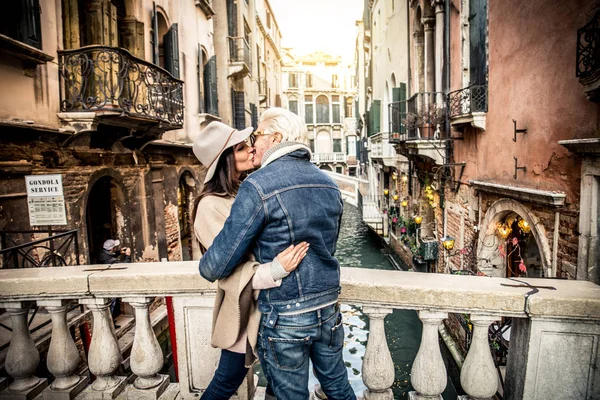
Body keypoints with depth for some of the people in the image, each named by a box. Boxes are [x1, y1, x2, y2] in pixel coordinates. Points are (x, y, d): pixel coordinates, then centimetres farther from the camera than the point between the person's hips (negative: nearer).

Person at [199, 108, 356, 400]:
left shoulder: (258, 186, -18)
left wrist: (205, 267, 6)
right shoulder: (329, 185, 4)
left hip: (285, 318, -6)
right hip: (328, 309, 6)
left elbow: (218, 265, -16)